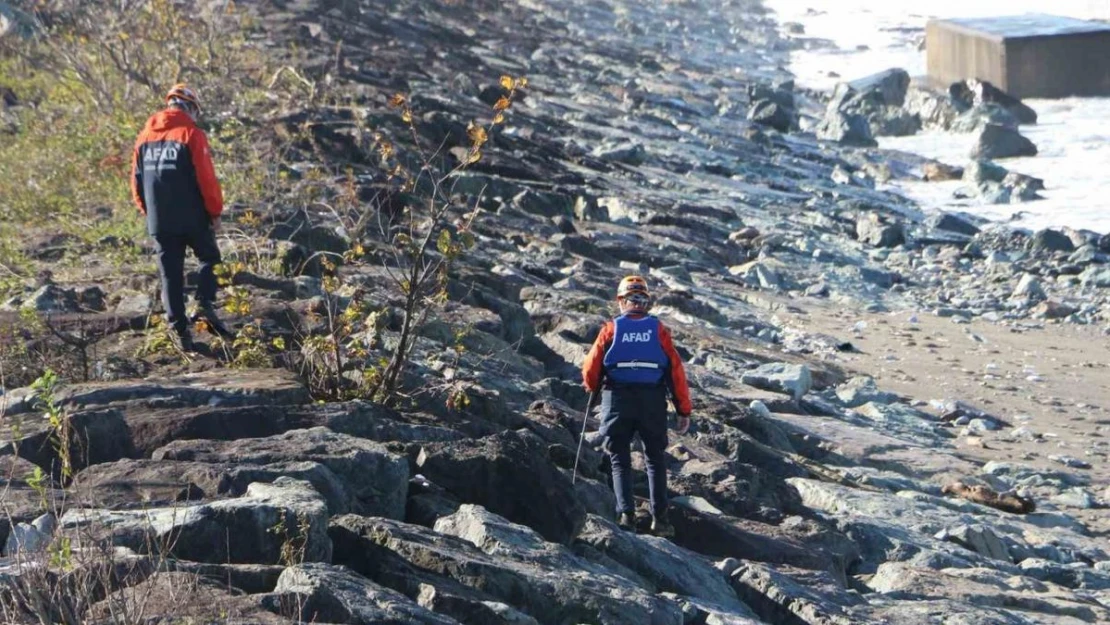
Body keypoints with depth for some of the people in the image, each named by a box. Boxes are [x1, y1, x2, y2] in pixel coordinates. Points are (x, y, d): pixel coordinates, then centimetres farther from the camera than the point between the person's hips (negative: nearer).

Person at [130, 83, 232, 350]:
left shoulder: (145, 136, 8)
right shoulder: (191, 134, -9)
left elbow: (136, 180, 11)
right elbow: (206, 178, -13)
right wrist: (215, 211, -2)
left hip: (158, 221, 4)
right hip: (192, 217, -4)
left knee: (170, 274, 9)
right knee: (209, 258, 15)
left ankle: (178, 327, 7)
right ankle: (205, 304, -7)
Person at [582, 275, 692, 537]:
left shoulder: (611, 329, 1)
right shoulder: (658, 329, 2)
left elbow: (590, 370, 1)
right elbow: (676, 370, -1)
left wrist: (593, 388, 24)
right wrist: (684, 410, 5)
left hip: (617, 400, -1)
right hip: (653, 401, 1)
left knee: (620, 459, 9)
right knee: (656, 459, 13)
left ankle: (626, 513, -6)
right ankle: (659, 518, 5)